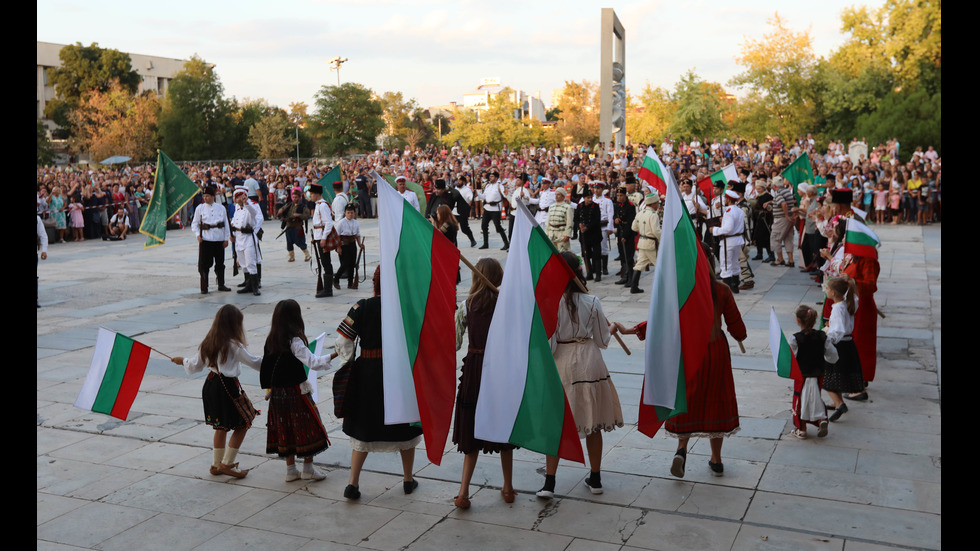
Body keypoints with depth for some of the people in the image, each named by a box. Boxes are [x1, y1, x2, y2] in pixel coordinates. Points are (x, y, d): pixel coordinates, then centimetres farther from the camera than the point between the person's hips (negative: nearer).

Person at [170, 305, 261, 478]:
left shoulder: (208, 343, 6)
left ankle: (217, 464, 29)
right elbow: (254, 362, -8)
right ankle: (227, 464, 4)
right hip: (228, 387, -8)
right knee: (242, 424, 4)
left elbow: (195, 366, 15)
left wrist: (183, 360, 36)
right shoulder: (233, 345, -13)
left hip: (211, 385, 8)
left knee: (221, 426, 20)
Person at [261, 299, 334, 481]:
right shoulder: (294, 341, -18)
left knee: (285, 428, 13)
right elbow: (312, 362, -24)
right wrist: (330, 358, -16)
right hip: (295, 391, -7)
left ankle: (290, 470, 20)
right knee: (307, 427, 7)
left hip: (277, 391, 7)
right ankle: (308, 469, 14)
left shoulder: (271, 340, 3)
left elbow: (266, 365, 10)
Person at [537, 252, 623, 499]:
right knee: (592, 424, 15)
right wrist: (609, 328, 21)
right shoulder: (592, 302, -7)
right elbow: (603, 341, 2)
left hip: (561, 366, -1)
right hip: (590, 364, 2)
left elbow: (547, 344, -13)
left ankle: (549, 483, 7)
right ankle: (595, 479, 26)